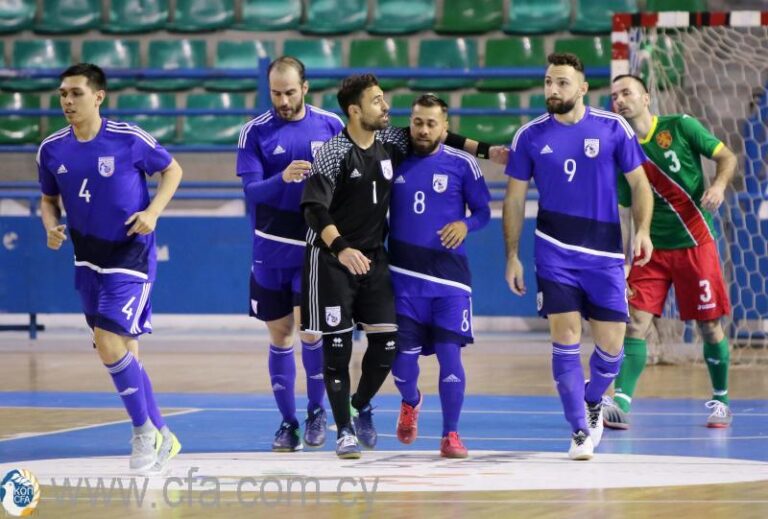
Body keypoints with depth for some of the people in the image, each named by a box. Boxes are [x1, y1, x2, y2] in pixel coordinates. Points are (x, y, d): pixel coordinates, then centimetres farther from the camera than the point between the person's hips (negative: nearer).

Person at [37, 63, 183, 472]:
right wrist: (51, 226, -7)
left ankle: (144, 430, 1)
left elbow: (172, 170, 1)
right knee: (122, 353, 11)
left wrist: (153, 212, -14)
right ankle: (161, 436, 24)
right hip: (88, 260, 6)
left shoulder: (129, 140, -14)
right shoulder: (52, 150, -2)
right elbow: (49, 199, 14)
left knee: (109, 345, -17)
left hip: (130, 255, -6)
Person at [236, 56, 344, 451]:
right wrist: (282, 178, -28)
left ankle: (317, 409, 9)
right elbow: (252, 190, -9)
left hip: (317, 246, -1)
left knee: (309, 327, -12)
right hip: (271, 251, 1)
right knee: (279, 335, 6)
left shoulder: (331, 125, 0)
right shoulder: (256, 132, -2)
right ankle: (288, 422, 16)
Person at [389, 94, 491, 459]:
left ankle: (450, 435, 5)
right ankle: (410, 402, 35)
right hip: (404, 275, 1)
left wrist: (465, 224, -14)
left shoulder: (462, 165, 0)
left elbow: (483, 211, 6)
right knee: (403, 356, 0)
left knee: (449, 354, -7)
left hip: (449, 276, -1)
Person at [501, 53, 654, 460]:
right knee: (565, 335, -9)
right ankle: (580, 431, -1)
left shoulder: (613, 129, -1)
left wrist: (642, 230, -10)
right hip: (554, 250, 0)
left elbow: (639, 183, 5)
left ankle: (592, 402, 31)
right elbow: (514, 199, 8)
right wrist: (511, 256, 4)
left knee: (611, 343, 0)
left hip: (605, 253, 0)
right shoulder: (530, 136, 1)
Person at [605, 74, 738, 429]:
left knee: (709, 327, 3)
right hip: (653, 249, 2)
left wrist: (719, 185, -21)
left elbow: (727, 156, 0)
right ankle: (620, 404, -17)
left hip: (695, 243, -2)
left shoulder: (680, 127, -3)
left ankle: (721, 400, 21)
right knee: (635, 322, -11)